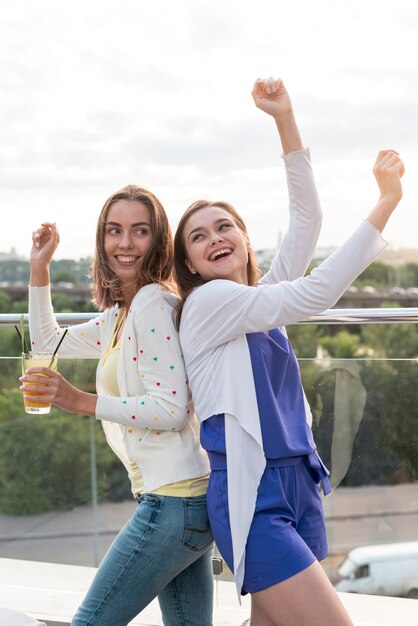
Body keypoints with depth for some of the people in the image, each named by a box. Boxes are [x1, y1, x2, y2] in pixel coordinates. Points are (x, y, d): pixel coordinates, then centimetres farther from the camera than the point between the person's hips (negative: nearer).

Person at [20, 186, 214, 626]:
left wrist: (81, 401, -22)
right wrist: (38, 269, 17)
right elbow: (48, 343, 27)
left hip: (173, 501, -10)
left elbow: (171, 408, -19)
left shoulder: (153, 302, -14)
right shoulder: (118, 315, 15)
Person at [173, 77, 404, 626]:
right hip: (251, 498, -8)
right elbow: (316, 293, -14)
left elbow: (305, 219, 9)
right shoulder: (208, 300, -7)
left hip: (300, 485, 8)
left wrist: (286, 119, 3)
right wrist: (384, 204, -13)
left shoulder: (261, 298, 14)